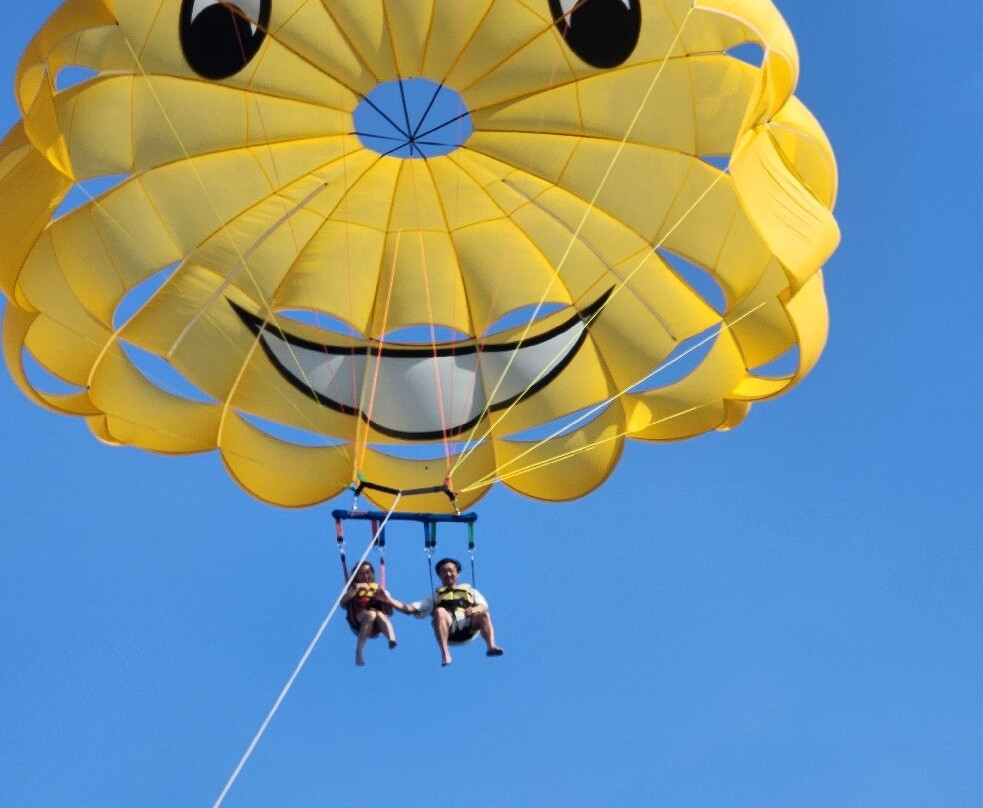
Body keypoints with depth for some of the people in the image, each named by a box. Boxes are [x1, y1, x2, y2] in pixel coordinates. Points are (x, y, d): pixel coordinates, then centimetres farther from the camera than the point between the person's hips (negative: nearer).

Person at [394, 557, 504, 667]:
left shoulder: (469, 590, 30)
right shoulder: (436, 596, 30)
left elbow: (483, 606, 11)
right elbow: (411, 608, 21)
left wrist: (474, 610, -13)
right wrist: (390, 601, 7)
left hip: (469, 626, 1)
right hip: (450, 631, -1)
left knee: (484, 614, -25)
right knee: (439, 611, -30)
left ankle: (491, 647, -42)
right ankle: (445, 653, -41)